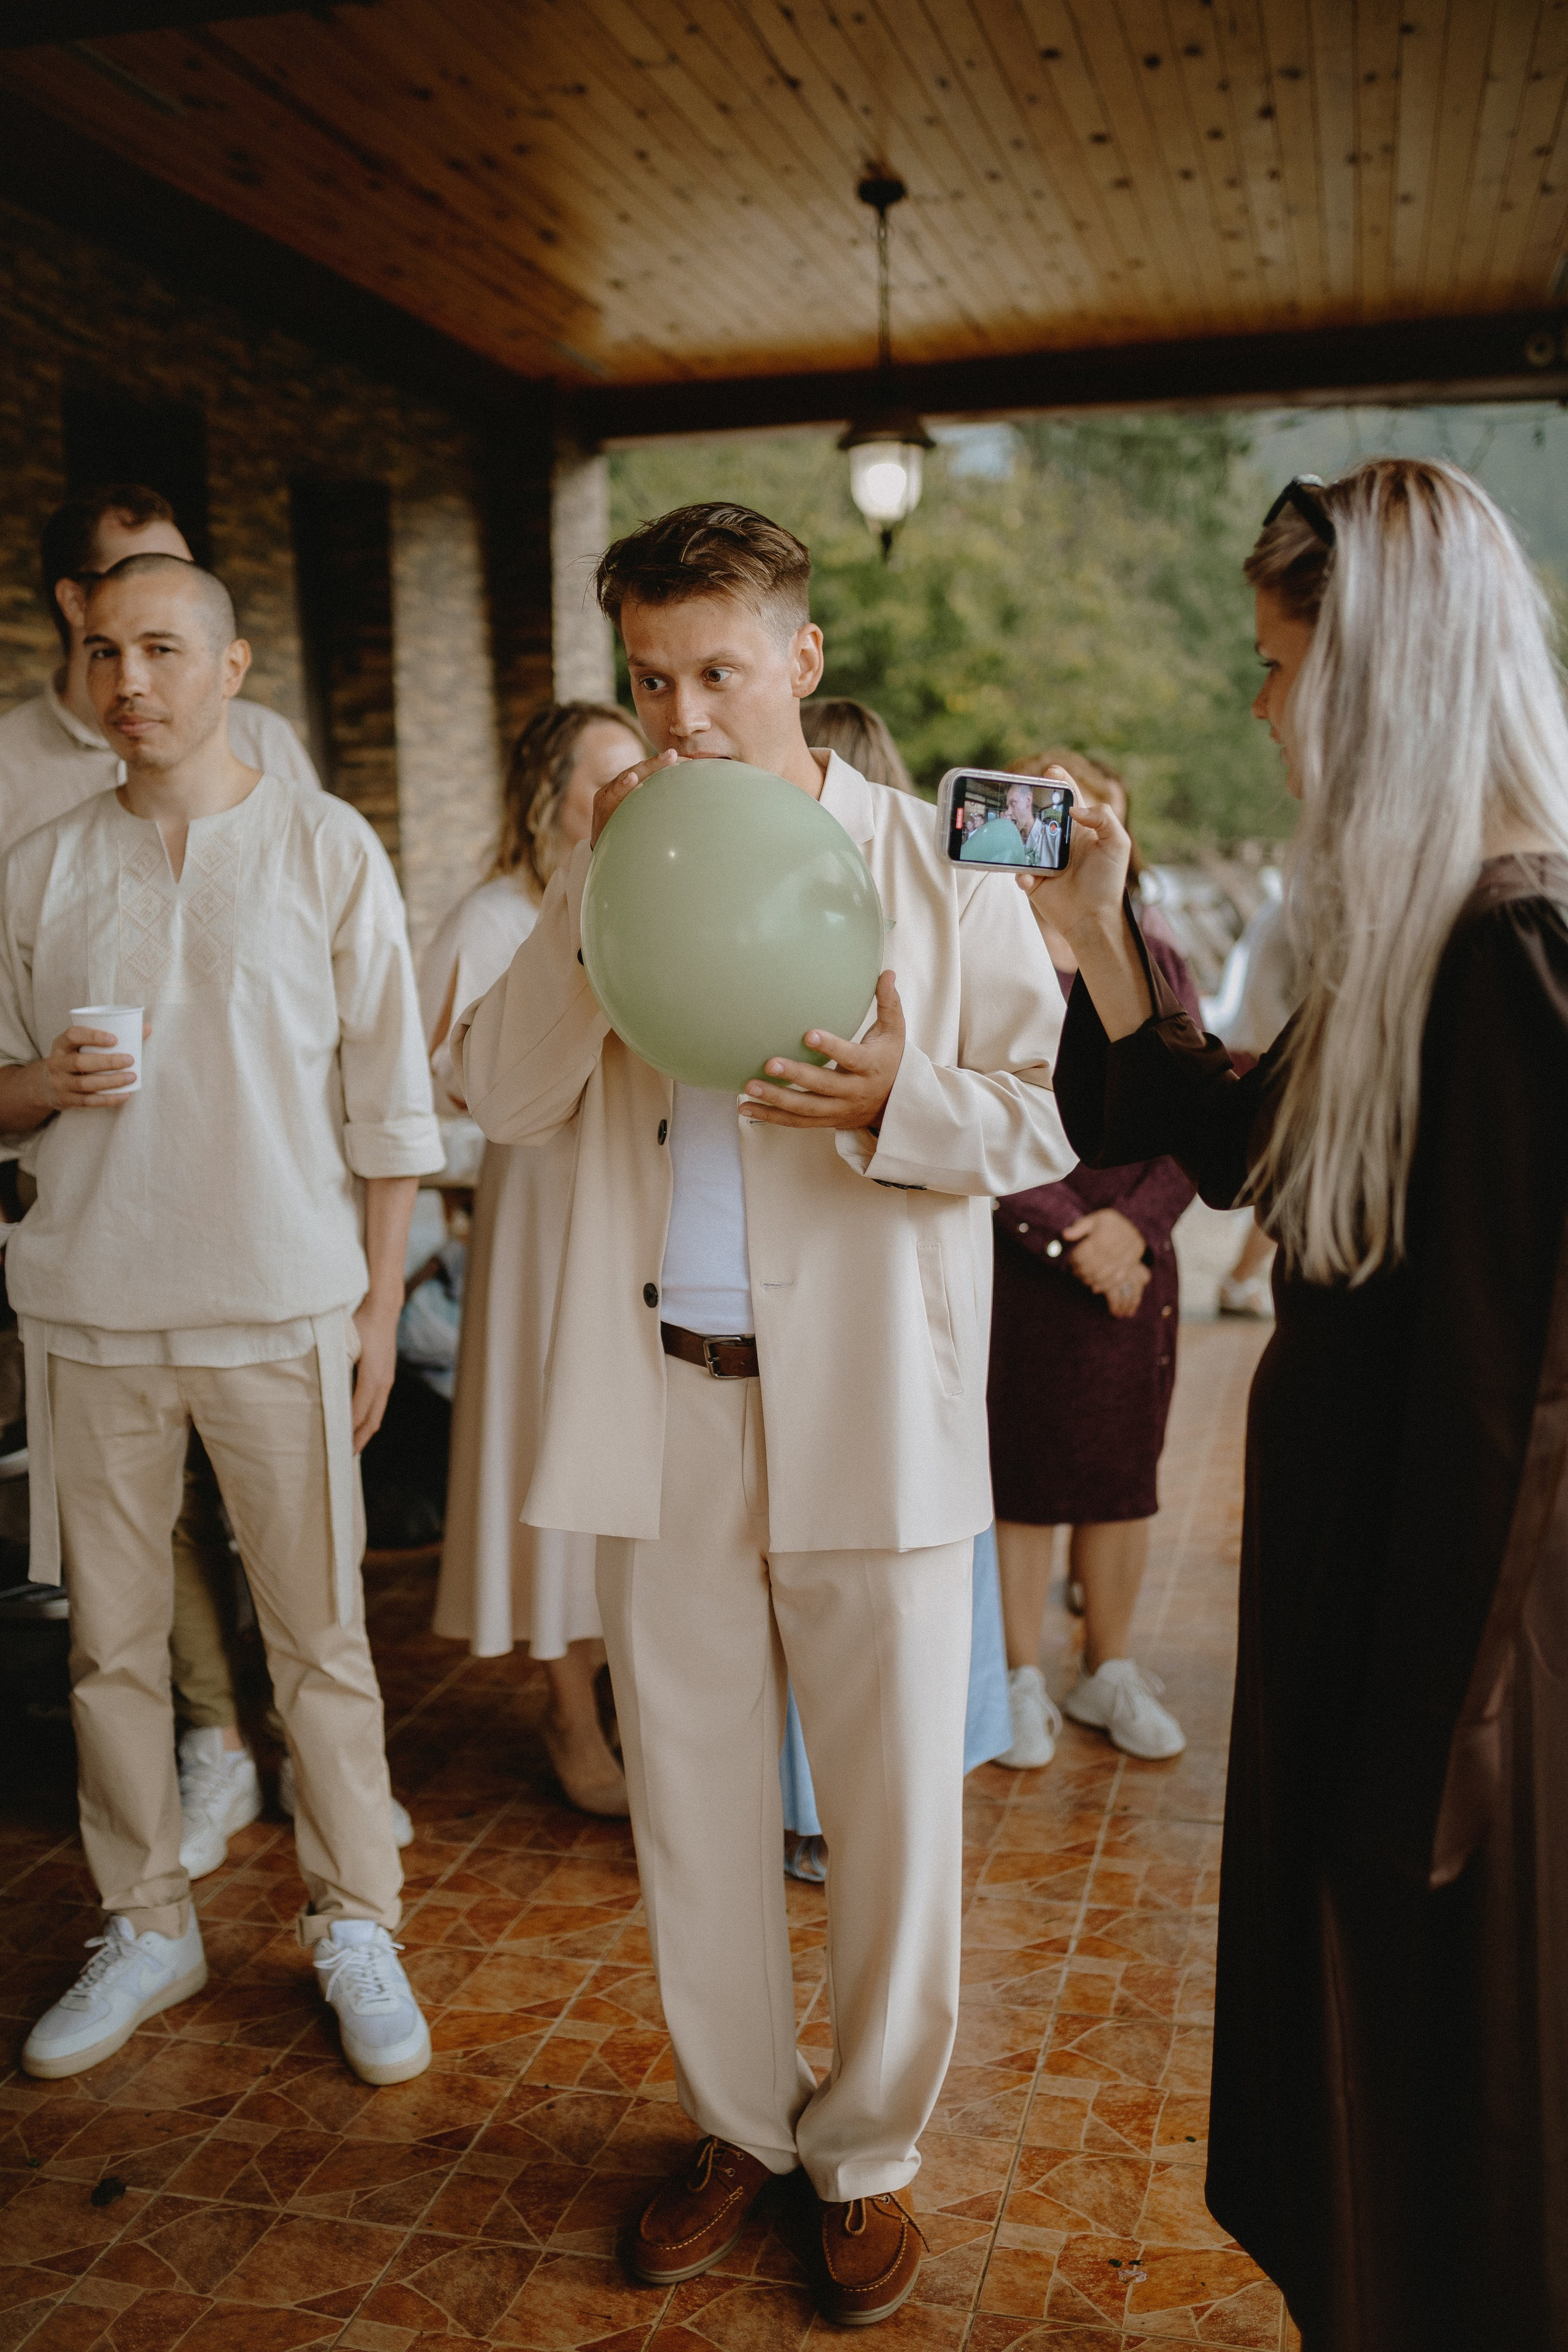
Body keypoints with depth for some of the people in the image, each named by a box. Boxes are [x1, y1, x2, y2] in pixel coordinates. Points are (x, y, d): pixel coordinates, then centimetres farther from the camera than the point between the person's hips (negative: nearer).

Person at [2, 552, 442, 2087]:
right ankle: (145, 1927, 27)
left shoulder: (326, 849, 1)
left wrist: (384, 1297, -3)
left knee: (319, 1638, 4)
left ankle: (355, 1926, 20)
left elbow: (388, 1096, 1)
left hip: (283, 1307, -2)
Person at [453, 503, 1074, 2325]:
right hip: (662, 1404, 3)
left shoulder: (938, 866, -1)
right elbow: (505, 1094, -2)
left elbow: (1043, 1123, -2)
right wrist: (598, 883, -11)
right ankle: (736, 2122, 38)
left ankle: (867, 2153, 32)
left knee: (891, 1811, 8)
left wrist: (895, 1101, -22)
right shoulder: (621, 871, 8)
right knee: (691, 1797, 16)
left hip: (874, 1407, -3)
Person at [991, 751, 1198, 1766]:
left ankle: (1110, 1673, 26)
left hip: (1134, 1261, 3)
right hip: (1015, 1264, -3)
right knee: (1020, 1480, 5)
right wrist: (1068, 1235, -14)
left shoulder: (1157, 963, 7)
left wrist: (1135, 1222, -12)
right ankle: (1023, 1681, 21)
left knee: (1123, 1480, 11)